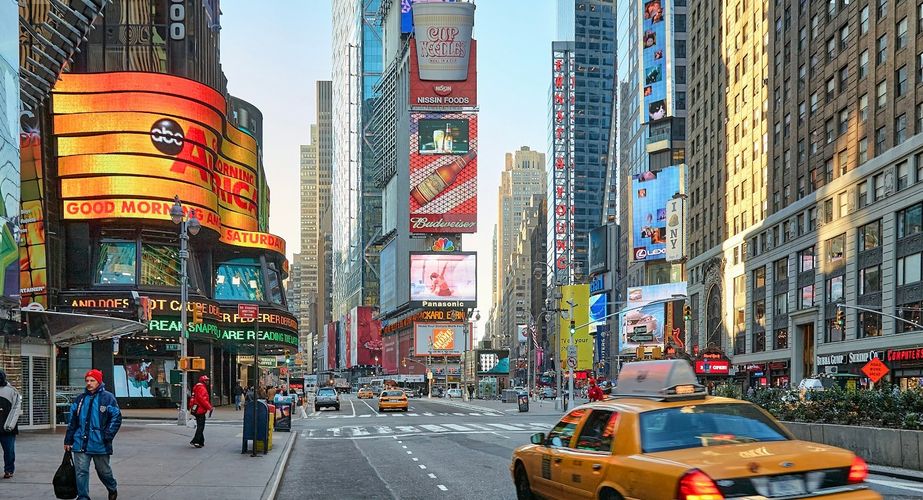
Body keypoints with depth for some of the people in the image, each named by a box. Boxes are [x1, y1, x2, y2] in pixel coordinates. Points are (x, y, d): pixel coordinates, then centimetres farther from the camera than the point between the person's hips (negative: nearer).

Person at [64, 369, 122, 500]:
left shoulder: (107, 398, -4)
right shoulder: (80, 399, 10)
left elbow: (116, 418, -6)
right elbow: (72, 421, 13)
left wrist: (107, 436, -12)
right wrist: (68, 441, 10)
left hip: (100, 444, -3)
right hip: (81, 443, 3)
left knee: (103, 471, 12)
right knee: (81, 471, -2)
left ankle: (113, 489, 37)